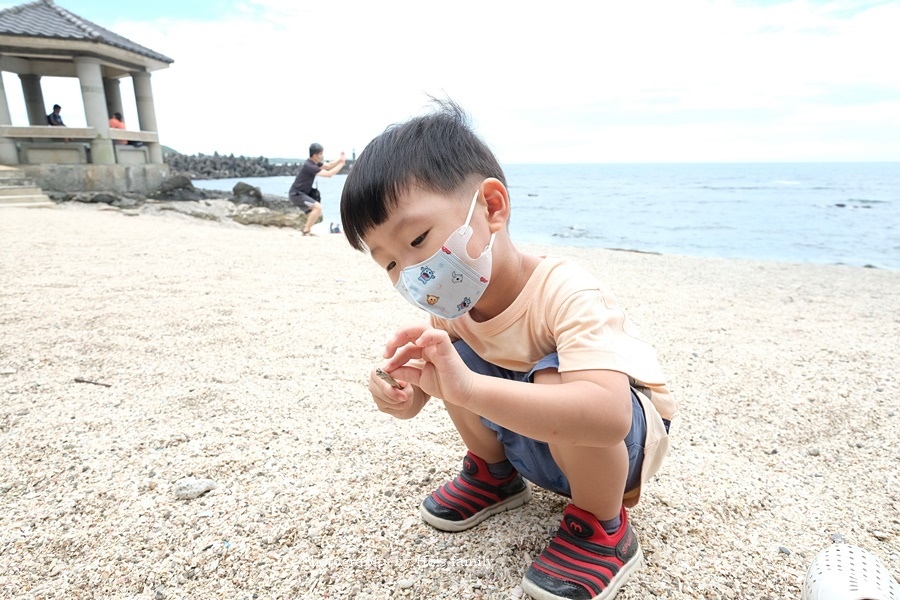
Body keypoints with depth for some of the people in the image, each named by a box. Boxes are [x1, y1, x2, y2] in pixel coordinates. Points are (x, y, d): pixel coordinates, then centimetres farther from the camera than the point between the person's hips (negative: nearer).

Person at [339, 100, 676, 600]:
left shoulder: (565, 295, -34)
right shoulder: (455, 303, -13)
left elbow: (608, 416, -48)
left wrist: (467, 388, -55)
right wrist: (400, 393, -31)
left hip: (626, 440, -5)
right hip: (538, 447, 6)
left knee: (552, 378, -36)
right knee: (454, 357, -13)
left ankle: (602, 529, -10)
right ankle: (495, 474, 12)